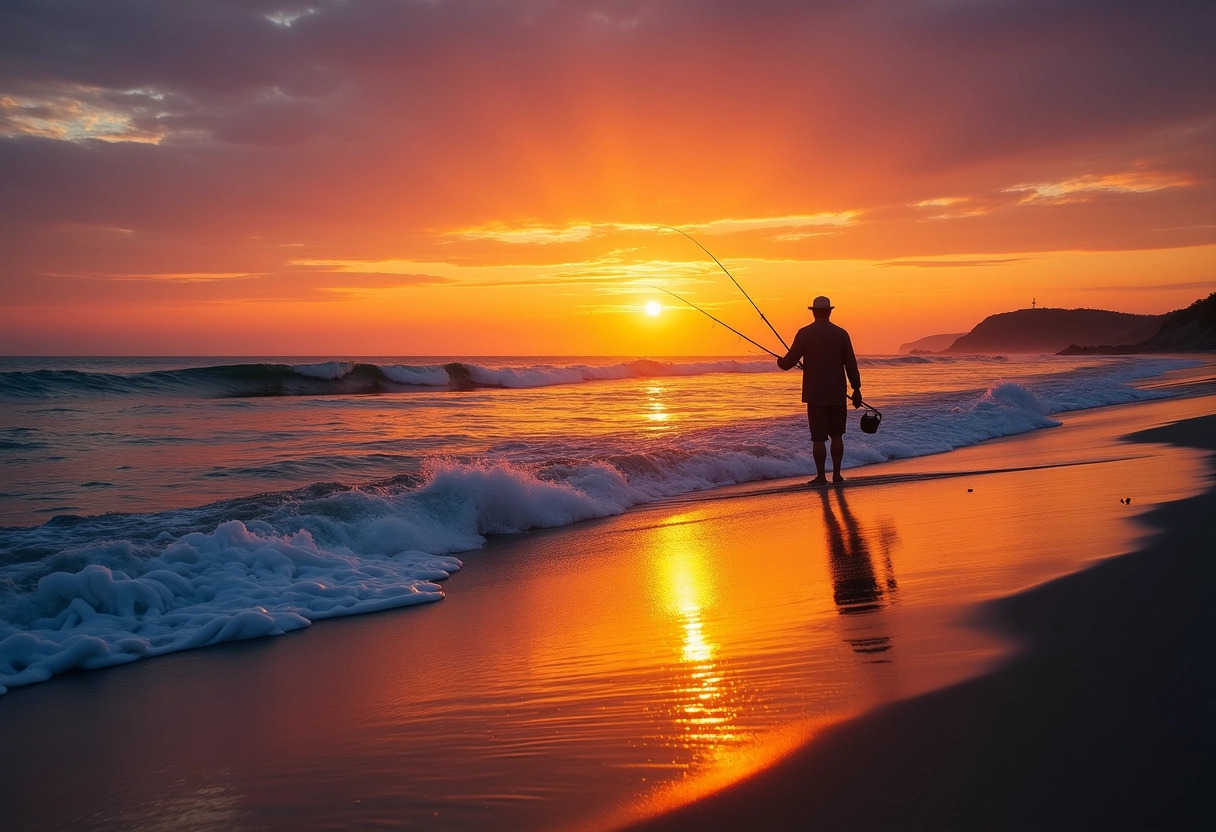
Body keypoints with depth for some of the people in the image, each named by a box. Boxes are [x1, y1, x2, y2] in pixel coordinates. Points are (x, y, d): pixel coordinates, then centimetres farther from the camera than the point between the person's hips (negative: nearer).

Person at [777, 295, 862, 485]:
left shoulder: (804, 333, -6)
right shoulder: (841, 334, 0)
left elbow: (790, 361, -5)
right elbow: (851, 364, 0)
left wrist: (781, 362, 18)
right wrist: (856, 389, 7)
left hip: (815, 394, -2)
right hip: (837, 393, 2)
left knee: (818, 437, 0)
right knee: (837, 435, 13)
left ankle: (821, 477, 1)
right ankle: (836, 473, 13)